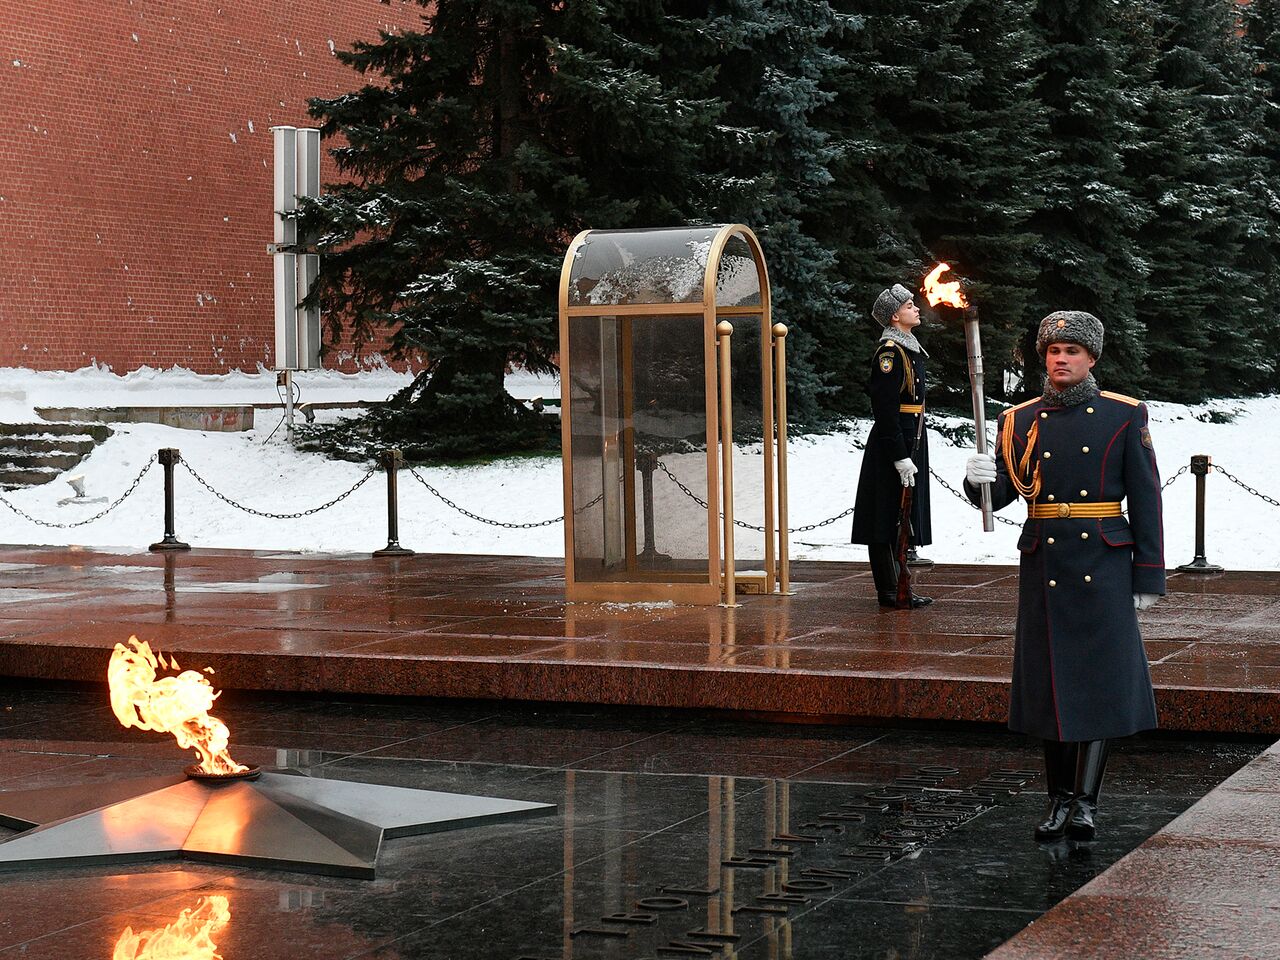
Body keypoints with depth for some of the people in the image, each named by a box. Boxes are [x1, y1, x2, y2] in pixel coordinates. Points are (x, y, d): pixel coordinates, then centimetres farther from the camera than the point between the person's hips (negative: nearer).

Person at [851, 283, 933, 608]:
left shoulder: (910, 348, 16)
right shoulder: (889, 351, -14)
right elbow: (885, 408, -20)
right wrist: (900, 457, -22)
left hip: (911, 441, 10)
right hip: (893, 444, -10)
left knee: (904, 515, 12)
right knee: (890, 517, -6)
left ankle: (897, 587, 17)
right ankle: (890, 591, -4)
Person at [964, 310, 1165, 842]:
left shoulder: (1124, 415, 2)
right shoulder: (1021, 420, 7)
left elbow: (1146, 500, 1)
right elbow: (1000, 493, 2)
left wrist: (1148, 575, -3)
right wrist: (977, 478, -22)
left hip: (1104, 566, -2)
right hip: (1043, 567, 2)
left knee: (1100, 680, -5)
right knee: (1049, 680, 5)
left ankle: (1085, 800, -3)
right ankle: (1060, 798, 16)